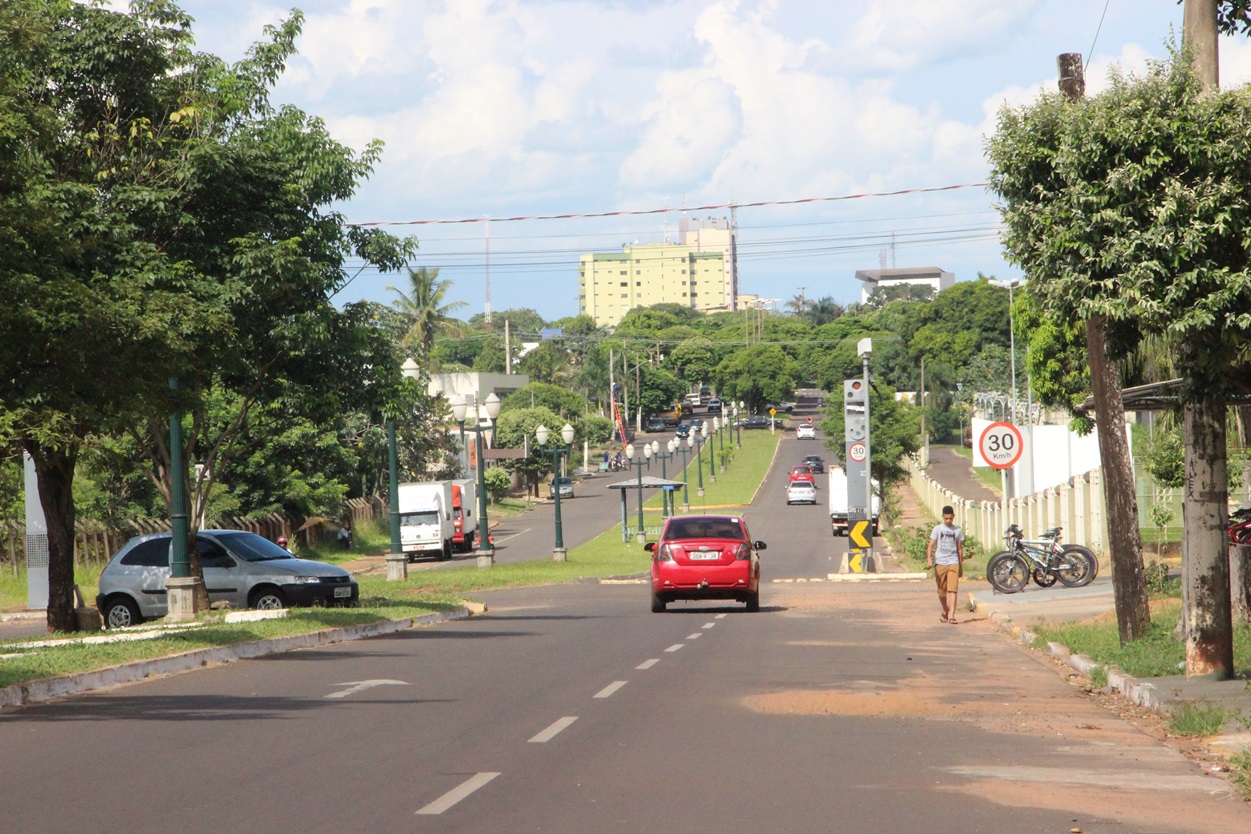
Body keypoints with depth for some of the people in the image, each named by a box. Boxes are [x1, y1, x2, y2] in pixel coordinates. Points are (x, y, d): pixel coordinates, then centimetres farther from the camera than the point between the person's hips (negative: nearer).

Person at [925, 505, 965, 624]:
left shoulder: (958, 531, 10)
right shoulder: (937, 529, 5)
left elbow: (960, 548, 16)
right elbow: (931, 545, 0)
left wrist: (961, 566, 18)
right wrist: (929, 559, -16)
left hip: (953, 563, 0)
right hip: (940, 563, 0)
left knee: (953, 590, -13)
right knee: (942, 591, 9)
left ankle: (951, 615, -18)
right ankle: (945, 611, 34)